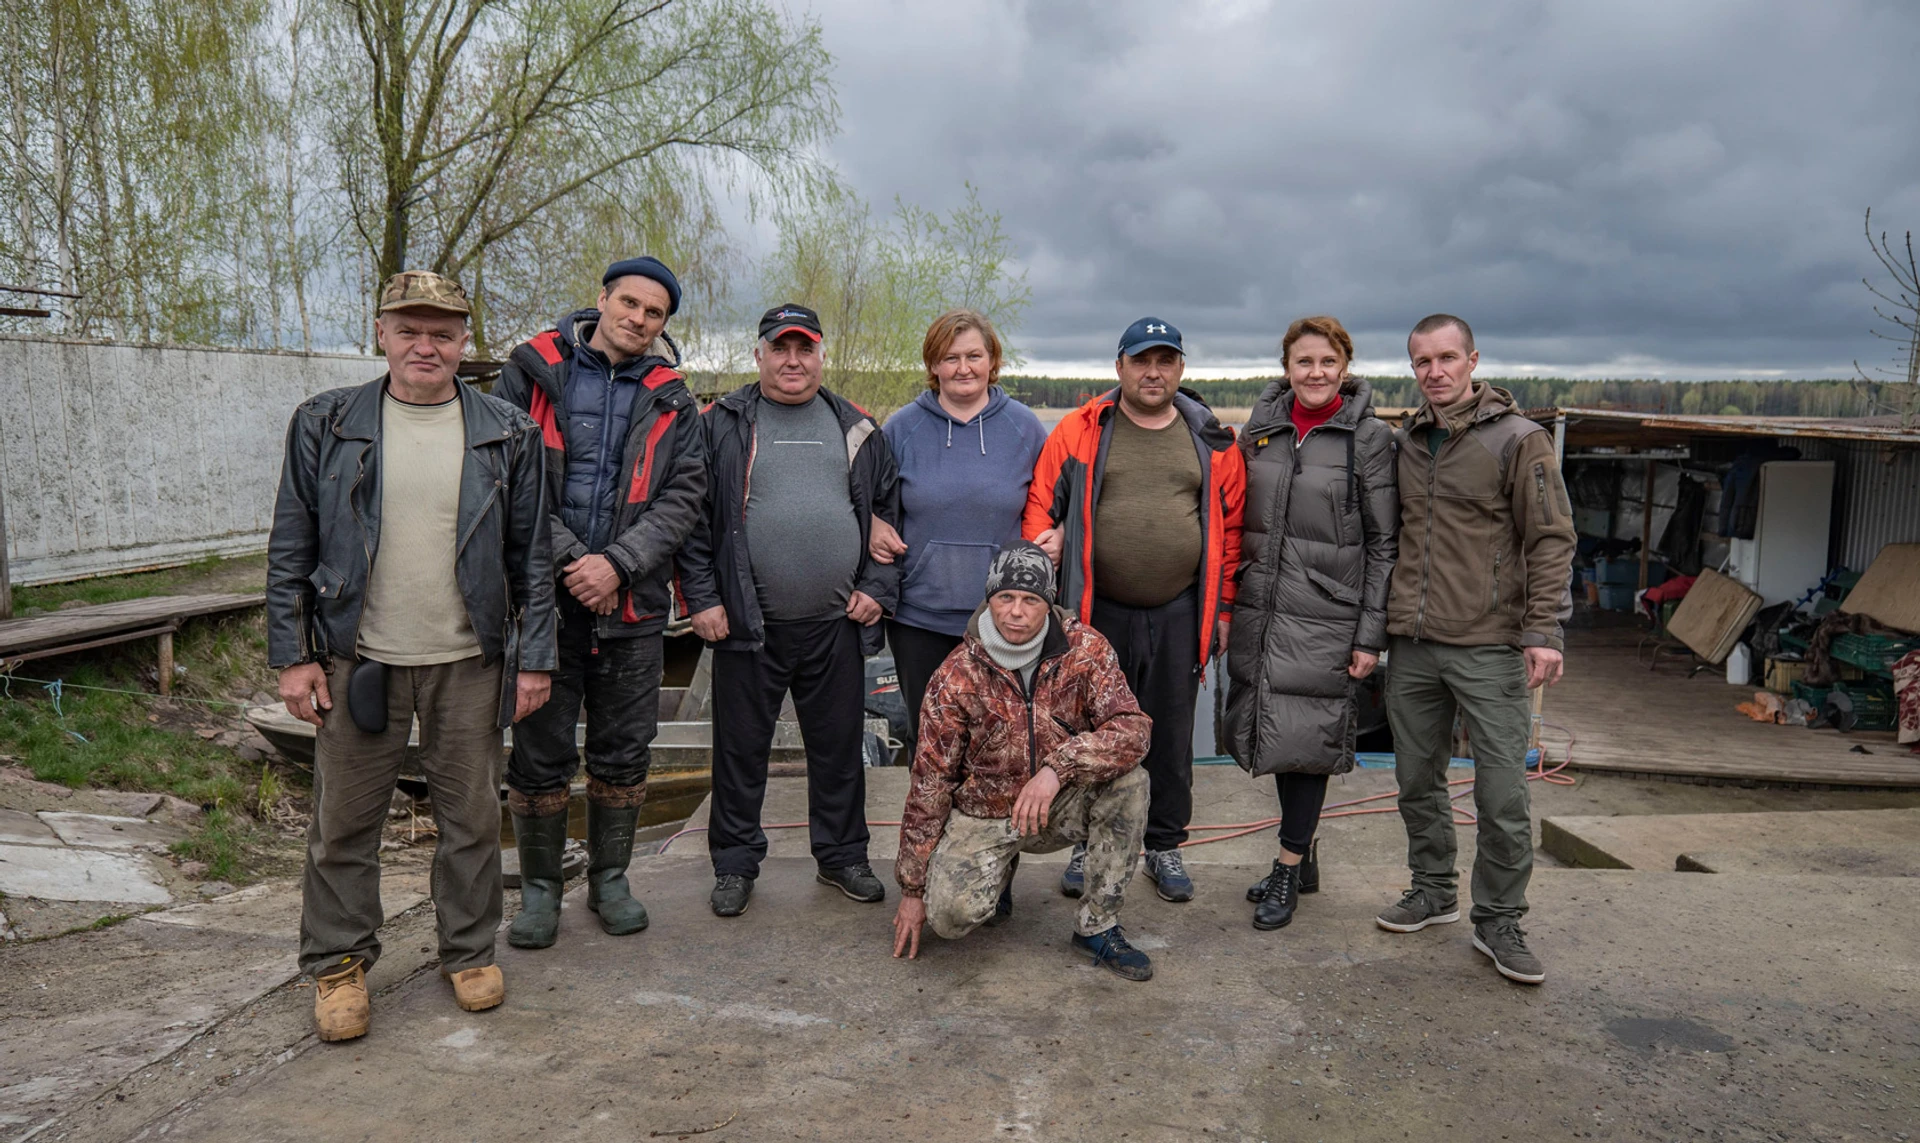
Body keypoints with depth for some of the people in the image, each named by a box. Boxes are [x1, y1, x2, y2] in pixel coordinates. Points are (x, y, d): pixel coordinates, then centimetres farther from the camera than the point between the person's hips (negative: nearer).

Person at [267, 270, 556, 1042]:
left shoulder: (508, 434, 2)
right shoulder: (326, 426, 2)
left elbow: (533, 555, 4)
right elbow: (290, 548, 4)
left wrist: (534, 657, 0)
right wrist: (292, 655, -1)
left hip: (469, 661, 0)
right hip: (356, 658, 0)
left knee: (472, 816, 10)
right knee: (344, 821, 8)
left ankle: (469, 950, 28)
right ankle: (338, 962, 27)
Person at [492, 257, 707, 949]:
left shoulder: (672, 403, 8)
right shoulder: (531, 374, 2)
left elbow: (683, 496, -1)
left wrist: (617, 562, -14)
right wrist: (568, 559, -13)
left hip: (633, 605, 2)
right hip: (543, 594, -2)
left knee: (624, 752, 10)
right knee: (539, 752, 5)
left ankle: (609, 879, 28)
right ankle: (540, 887, 22)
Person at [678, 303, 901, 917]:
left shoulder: (856, 428, 10)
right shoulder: (721, 425, 3)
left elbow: (891, 512, 12)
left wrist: (878, 588, 2)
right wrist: (702, 598, -6)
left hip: (837, 625, 2)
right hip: (748, 624, -2)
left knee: (839, 746, 12)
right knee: (741, 748, 9)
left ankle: (843, 855, 28)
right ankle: (735, 863, 24)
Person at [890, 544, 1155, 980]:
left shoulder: (1085, 649, -11)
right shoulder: (956, 677, -14)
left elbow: (1132, 728, -21)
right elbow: (928, 784, -9)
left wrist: (1057, 768, -36)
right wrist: (912, 889, -5)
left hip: (1058, 809, 2)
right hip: (981, 814, -1)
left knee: (1128, 781, -26)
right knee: (952, 915, -26)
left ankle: (1097, 926, -10)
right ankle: (998, 871, 13)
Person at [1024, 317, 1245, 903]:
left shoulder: (1212, 441, 5)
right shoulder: (1080, 430, 1)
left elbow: (1231, 525, 8)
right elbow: (1041, 501, 2)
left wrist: (1222, 607, 5)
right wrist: (1040, 550, -14)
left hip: (1179, 614, 1)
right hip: (1097, 612, -1)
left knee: (1171, 735, 12)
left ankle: (1165, 845, 28)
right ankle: (1090, 844, 26)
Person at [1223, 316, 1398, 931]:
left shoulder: (1369, 437, -4)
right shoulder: (1261, 428, 8)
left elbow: (1384, 543, -4)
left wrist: (1371, 634, -8)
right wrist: (1225, 606, 10)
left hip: (1325, 614, -4)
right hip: (1261, 608, 4)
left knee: (1306, 738, -1)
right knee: (1277, 733, 10)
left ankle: (1288, 869, 13)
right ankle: (1304, 853, 28)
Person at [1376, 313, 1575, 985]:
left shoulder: (1518, 439, -4)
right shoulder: (1408, 444, 12)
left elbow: (1551, 540, -6)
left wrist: (1544, 632, -13)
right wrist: (1380, 627, 14)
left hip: (1488, 648, -5)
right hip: (1411, 647, 5)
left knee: (1502, 793, -2)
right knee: (1418, 779, 14)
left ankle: (1498, 921, 13)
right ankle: (1434, 891, 31)